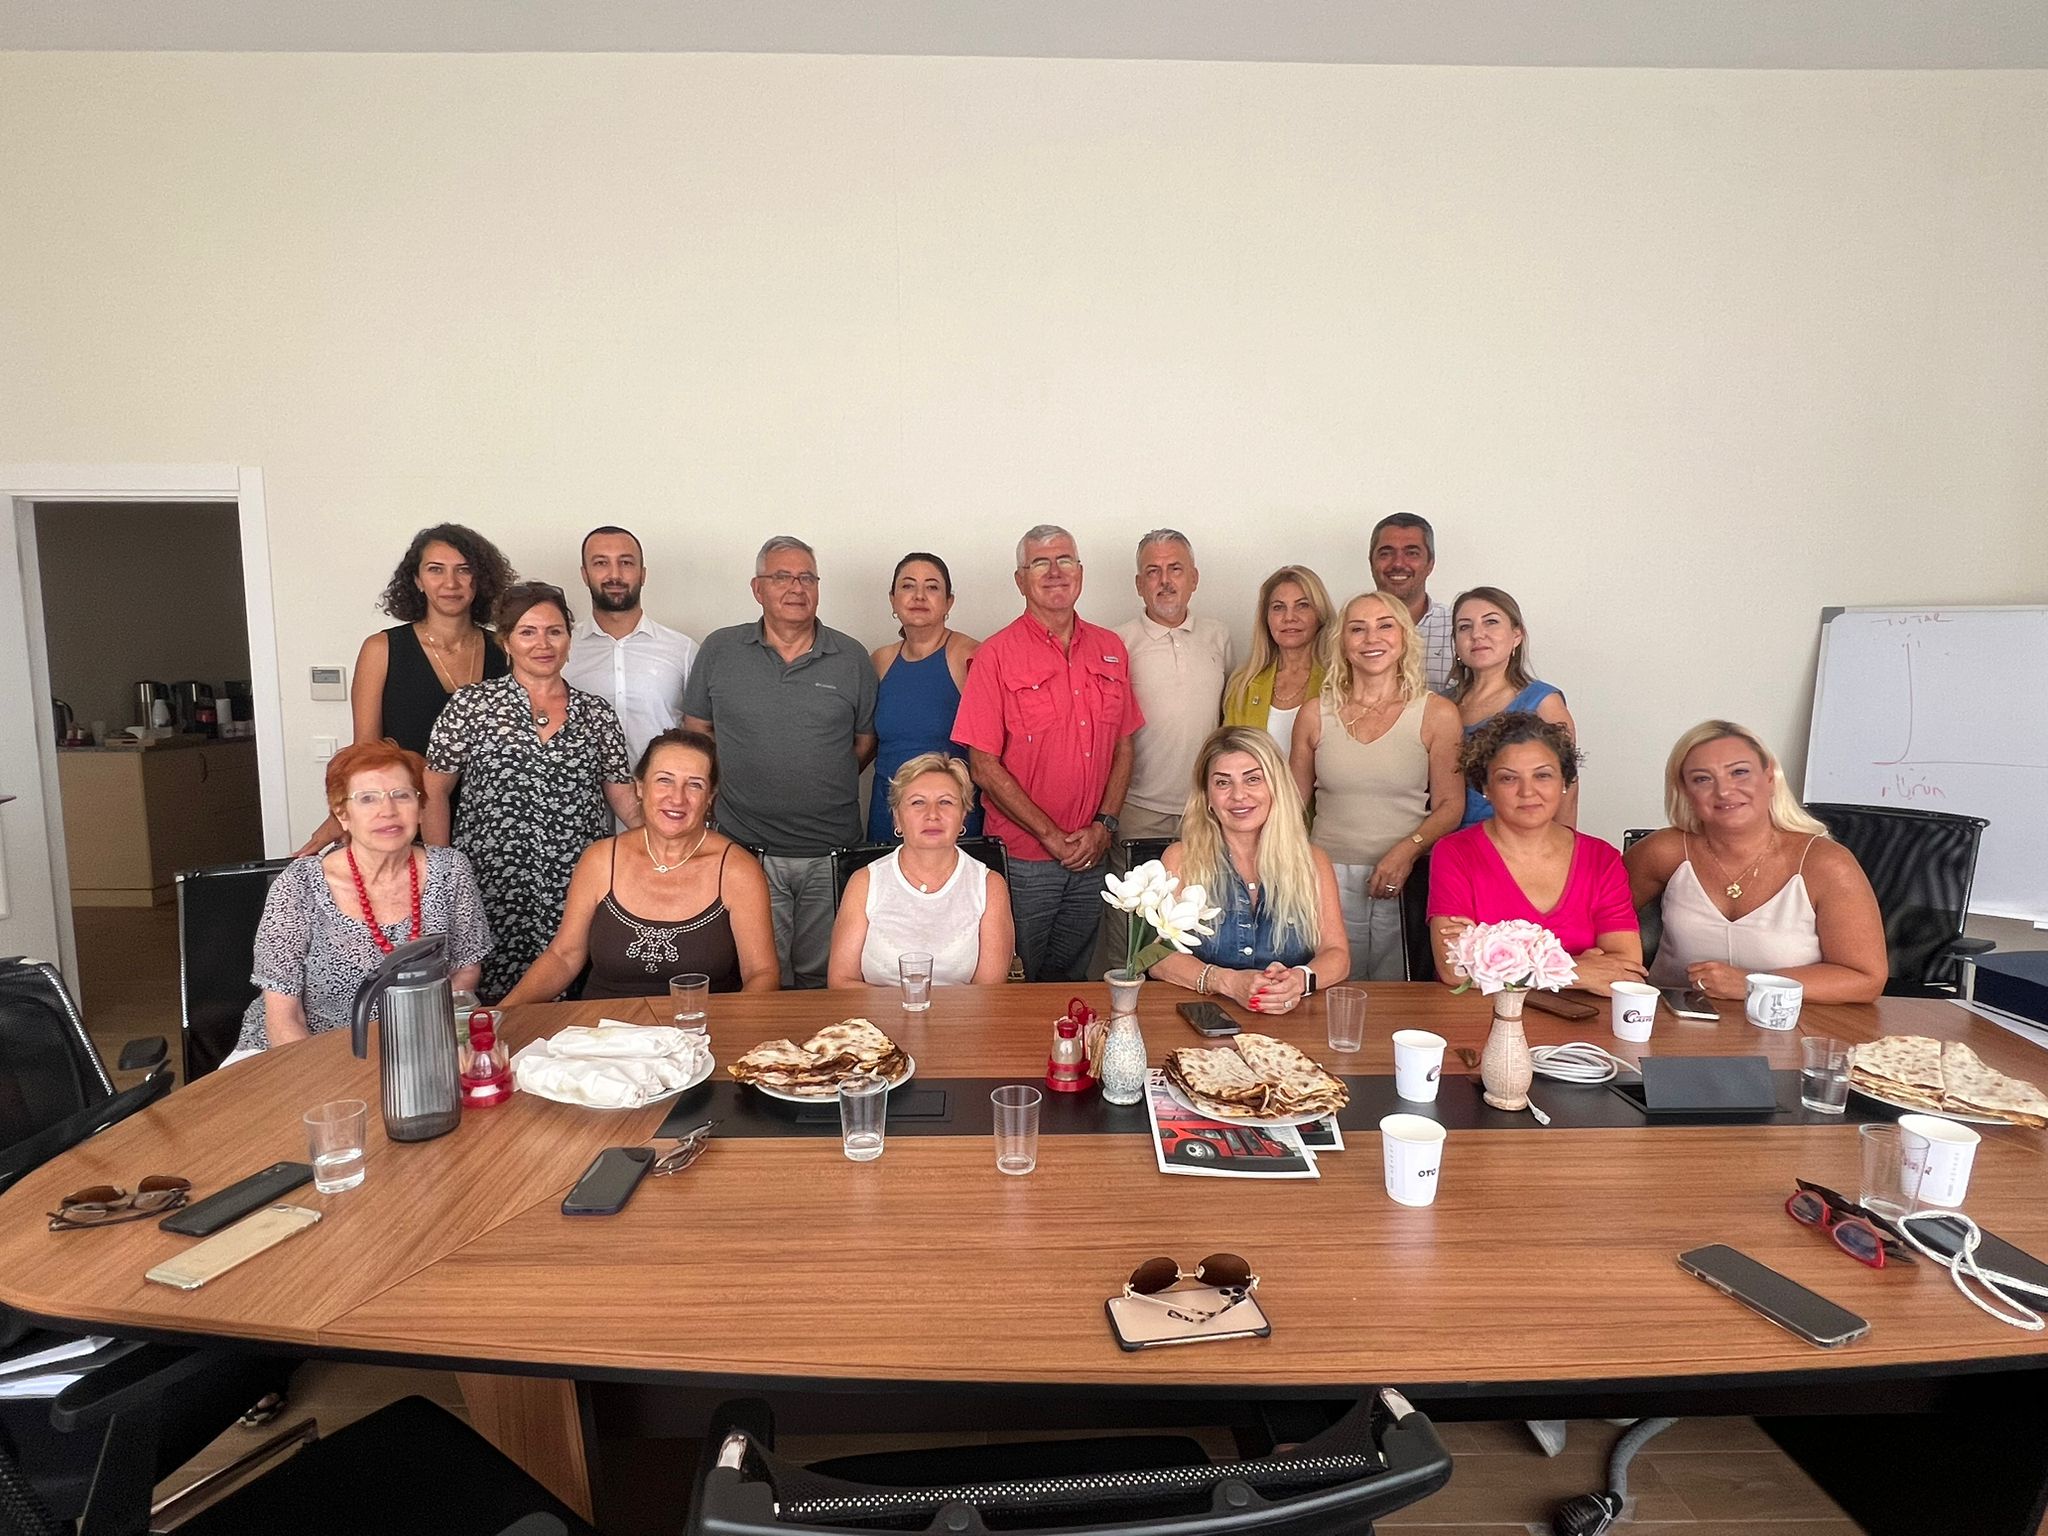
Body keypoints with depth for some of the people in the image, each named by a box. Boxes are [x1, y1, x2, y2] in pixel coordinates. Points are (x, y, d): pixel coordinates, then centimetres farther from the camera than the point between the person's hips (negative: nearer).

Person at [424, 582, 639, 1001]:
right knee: (492, 1004, -2)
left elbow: (624, 798, 10)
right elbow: (433, 793, 4)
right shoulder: (471, 705, 3)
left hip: (577, 894, 2)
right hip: (493, 895, -2)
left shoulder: (596, 713, 10)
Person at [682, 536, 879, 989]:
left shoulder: (851, 657, 5)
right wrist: (732, 781, 3)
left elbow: (866, 741, 11)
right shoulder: (719, 650, 4)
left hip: (832, 854, 1)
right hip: (746, 848, 0)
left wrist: (823, 785, 4)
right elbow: (696, 730, 11)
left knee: (823, 978, 11)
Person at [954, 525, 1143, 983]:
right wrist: (1052, 836, -14)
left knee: (1070, 986, 18)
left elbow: (1123, 746, 10)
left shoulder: (1111, 649, 6)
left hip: (1092, 858, 4)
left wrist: (1104, 826, -4)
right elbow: (984, 766, -11)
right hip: (1021, 860, -4)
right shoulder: (997, 654, -9)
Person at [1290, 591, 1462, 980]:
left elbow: (1450, 805, 0)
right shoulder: (1316, 714, 5)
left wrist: (1407, 850, -16)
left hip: (1406, 882, -1)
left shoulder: (1437, 714, 1)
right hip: (1328, 878, 1)